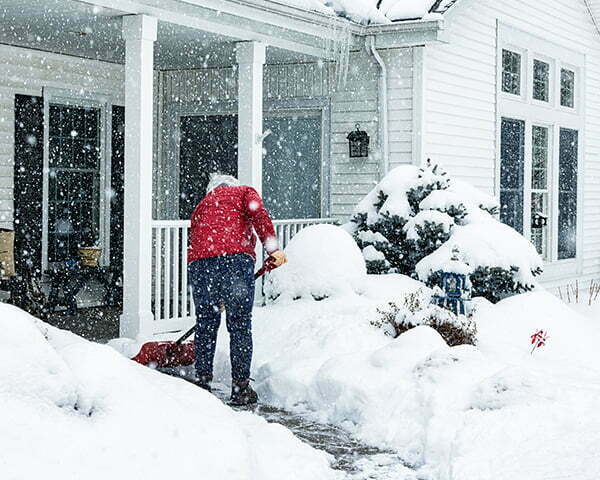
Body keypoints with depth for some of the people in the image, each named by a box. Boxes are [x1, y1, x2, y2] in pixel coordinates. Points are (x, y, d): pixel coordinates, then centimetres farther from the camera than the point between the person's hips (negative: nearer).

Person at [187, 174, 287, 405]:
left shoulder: (202, 205, 35)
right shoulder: (243, 192, 23)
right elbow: (258, 213, -1)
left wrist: (216, 299, 39)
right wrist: (272, 248, -9)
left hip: (199, 263, 4)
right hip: (235, 258, -4)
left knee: (205, 325, 16)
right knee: (240, 325, 4)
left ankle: (202, 381, 21)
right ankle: (240, 388, 8)